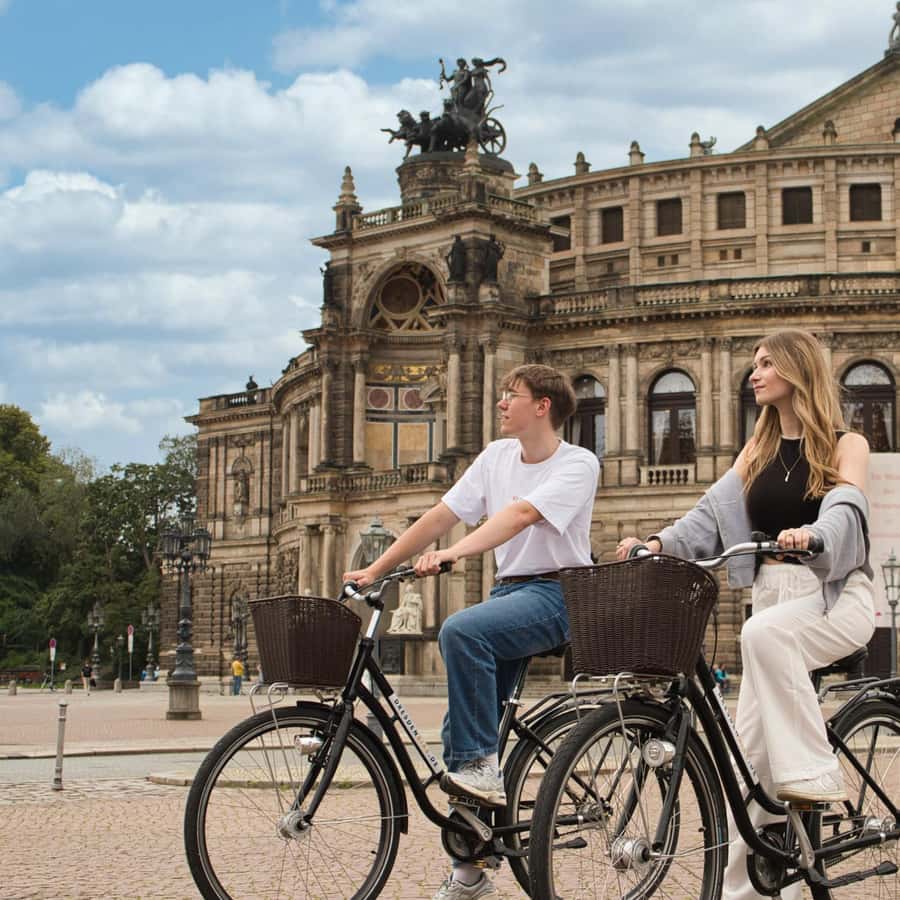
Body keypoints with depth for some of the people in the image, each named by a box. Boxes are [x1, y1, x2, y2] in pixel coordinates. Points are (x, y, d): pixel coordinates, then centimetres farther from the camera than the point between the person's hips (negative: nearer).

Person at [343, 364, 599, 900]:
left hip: (555, 594, -7)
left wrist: (453, 554, -38)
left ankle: (483, 766, -21)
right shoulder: (498, 455, 11)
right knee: (458, 731, -1)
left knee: (461, 630, -34)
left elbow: (521, 514, -25)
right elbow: (441, 516, 9)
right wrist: (374, 571, 4)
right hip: (508, 591, 7)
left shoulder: (578, 464, -9)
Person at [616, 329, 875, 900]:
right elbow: (715, 510, 5)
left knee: (765, 633, -37)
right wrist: (660, 543, -13)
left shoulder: (846, 446, 2)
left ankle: (815, 777, -29)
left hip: (838, 595, -5)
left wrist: (809, 535, -39)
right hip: (772, 594, 5)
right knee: (752, 746, -3)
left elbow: (844, 510, -17)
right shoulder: (758, 451, 17)